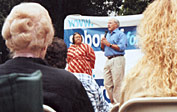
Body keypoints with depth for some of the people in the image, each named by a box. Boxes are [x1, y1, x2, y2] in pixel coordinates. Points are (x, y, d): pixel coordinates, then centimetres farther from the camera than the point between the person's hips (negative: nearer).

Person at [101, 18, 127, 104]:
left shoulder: (120, 34, 0)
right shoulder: (107, 35, 23)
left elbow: (121, 47, -13)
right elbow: (103, 49, 27)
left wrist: (109, 44, -11)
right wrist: (102, 43, 6)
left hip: (117, 59, -8)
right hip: (108, 60, 8)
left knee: (117, 84, -9)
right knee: (107, 84, 5)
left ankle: (117, 104, -8)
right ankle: (113, 103, 12)